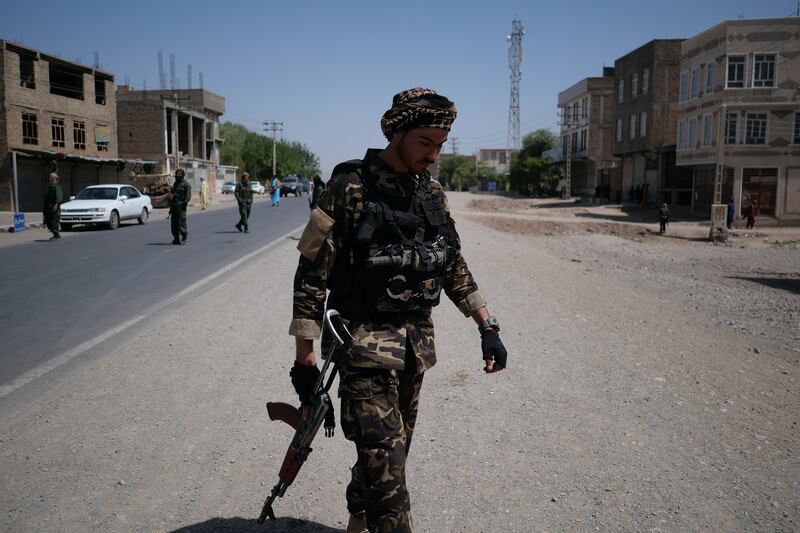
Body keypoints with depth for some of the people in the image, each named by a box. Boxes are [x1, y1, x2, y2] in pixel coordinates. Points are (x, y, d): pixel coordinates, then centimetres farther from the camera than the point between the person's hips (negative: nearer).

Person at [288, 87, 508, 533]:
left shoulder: (433, 192, 6)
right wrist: (305, 357, -12)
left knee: (390, 452, 16)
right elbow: (312, 272, -12)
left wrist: (488, 327, 7)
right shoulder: (350, 187, -12)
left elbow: (454, 266, 13)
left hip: (418, 340, 6)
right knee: (385, 463, -6)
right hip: (367, 341, -6)